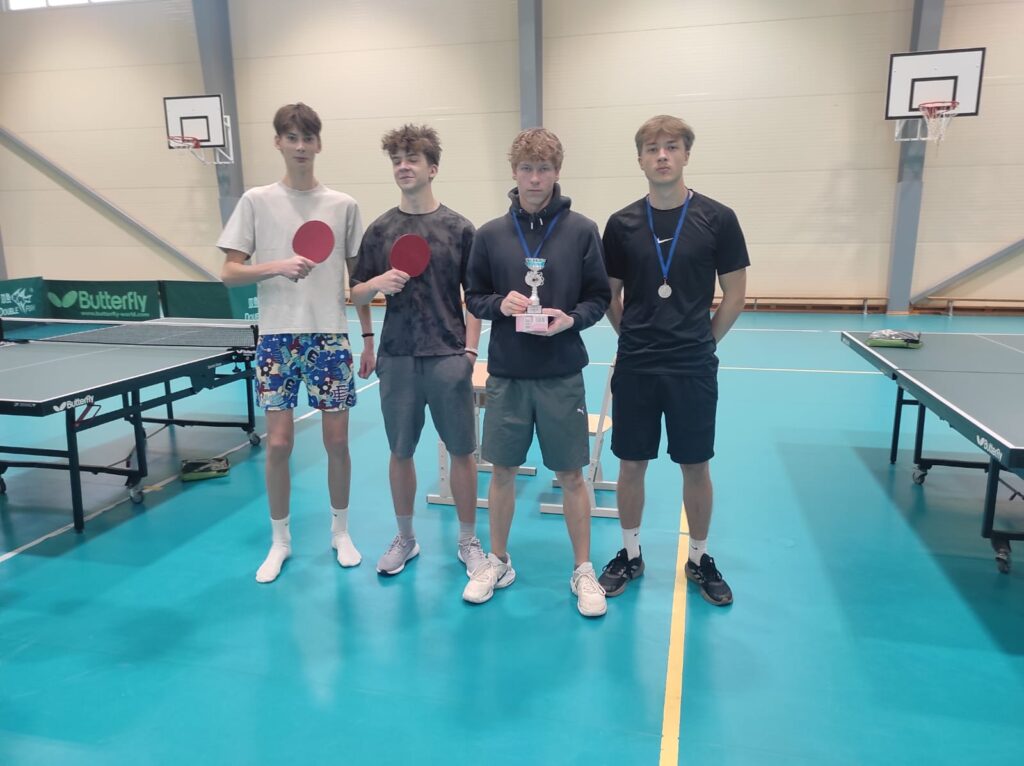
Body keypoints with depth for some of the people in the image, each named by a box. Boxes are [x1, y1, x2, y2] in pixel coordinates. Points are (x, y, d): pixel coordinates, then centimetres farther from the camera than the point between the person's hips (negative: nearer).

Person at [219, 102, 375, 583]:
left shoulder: (344, 206, 5)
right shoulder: (256, 201, 2)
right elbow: (230, 273, 0)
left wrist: (368, 337, 6)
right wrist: (277, 266, -18)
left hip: (331, 336, 1)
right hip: (277, 337, 0)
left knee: (337, 440, 5)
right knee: (278, 443, 2)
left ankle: (340, 531, 25)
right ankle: (280, 540, 21)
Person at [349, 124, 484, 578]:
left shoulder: (459, 229, 1)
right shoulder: (379, 230, 5)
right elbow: (356, 296, 8)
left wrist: (471, 349, -4)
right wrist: (377, 283, -13)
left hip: (449, 357, -1)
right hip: (397, 358, 2)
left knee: (462, 451, 5)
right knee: (400, 452, 11)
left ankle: (468, 542, 22)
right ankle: (405, 538, 30)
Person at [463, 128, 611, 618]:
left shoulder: (581, 230, -2)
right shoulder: (490, 234, 2)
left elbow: (599, 297, 2)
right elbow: (473, 297, 8)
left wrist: (572, 318, -17)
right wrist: (499, 304, -13)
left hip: (562, 374, -1)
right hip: (506, 374, 2)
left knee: (571, 474, 7)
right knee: (503, 470, 12)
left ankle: (583, 570, 25)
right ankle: (498, 562, 31)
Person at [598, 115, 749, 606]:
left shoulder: (717, 219, -3)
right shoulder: (621, 224, 1)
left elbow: (735, 296, 3)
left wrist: (700, 342, 4)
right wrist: (634, 340, 7)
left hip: (693, 370, -1)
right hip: (634, 368, 1)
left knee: (696, 468, 10)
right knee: (631, 465, 9)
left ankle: (699, 559, 29)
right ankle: (630, 554, 28)